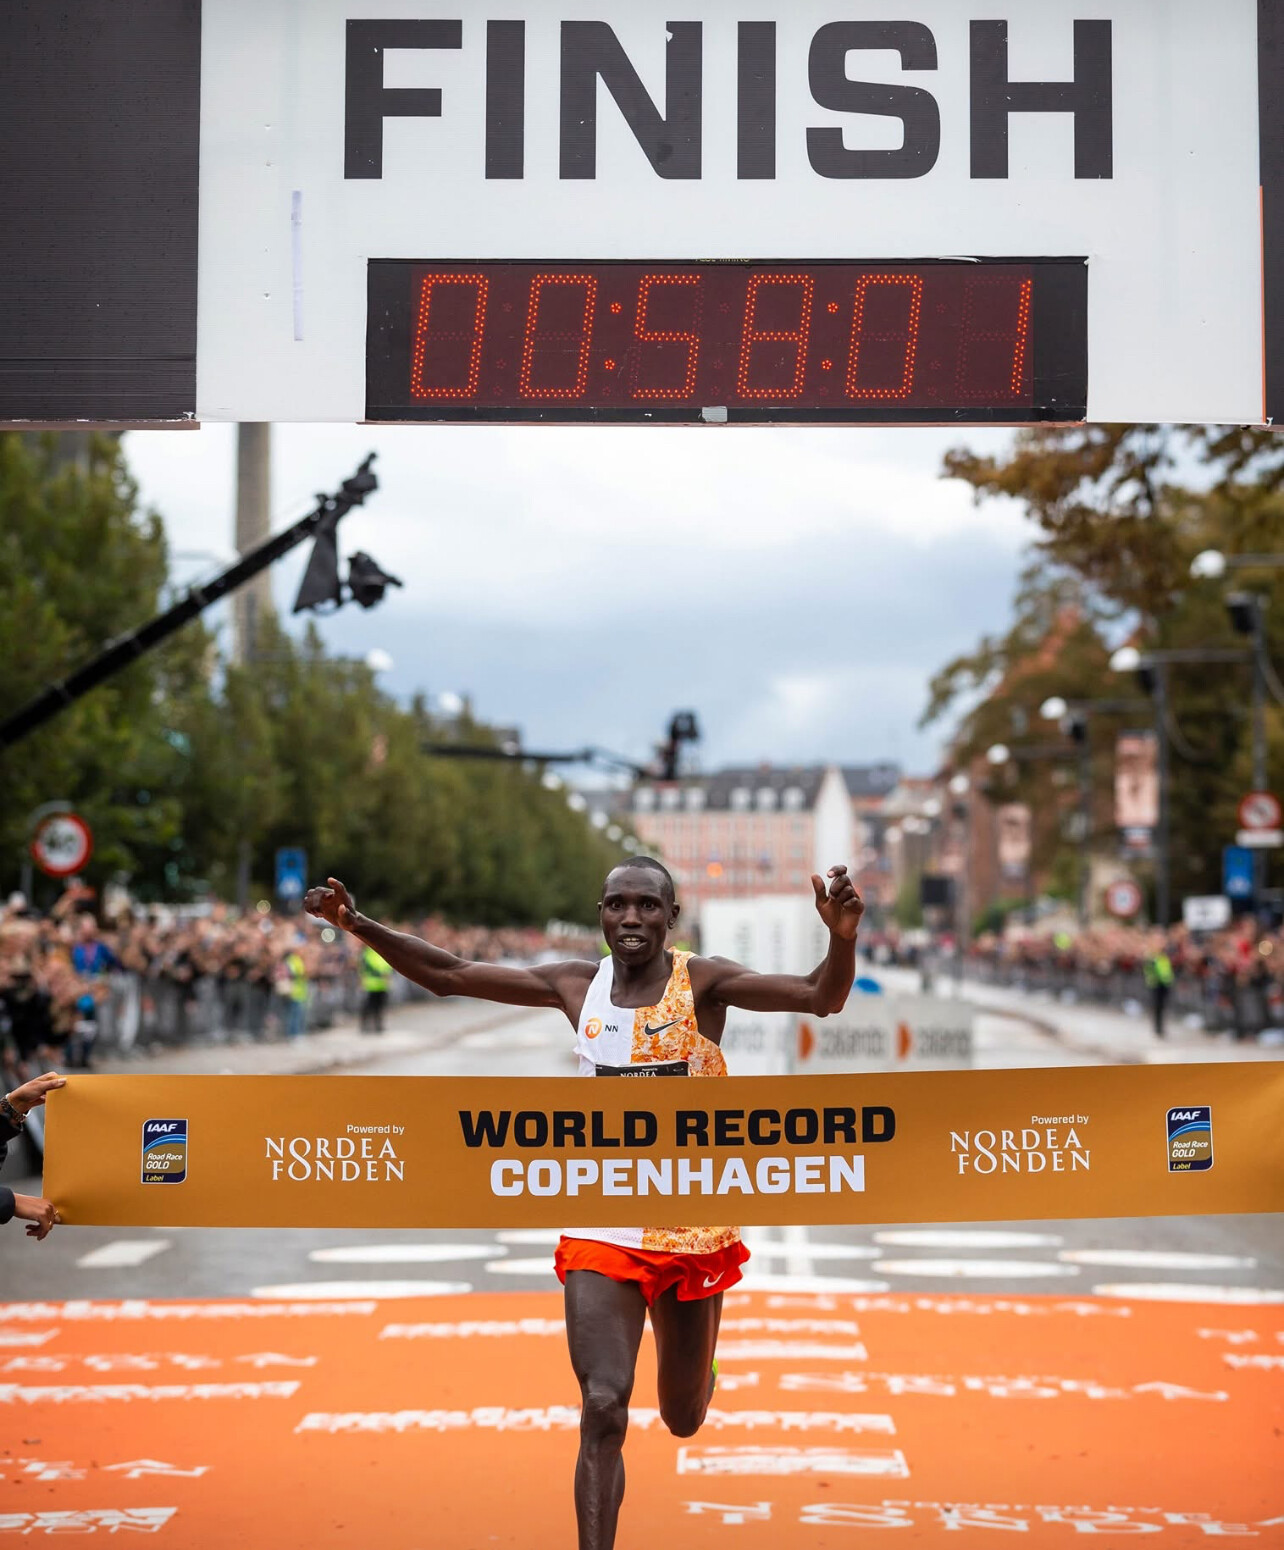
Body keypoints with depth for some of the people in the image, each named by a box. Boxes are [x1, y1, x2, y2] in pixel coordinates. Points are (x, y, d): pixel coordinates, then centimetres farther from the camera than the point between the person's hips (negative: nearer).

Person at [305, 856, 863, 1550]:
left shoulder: (703, 982, -10)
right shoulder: (577, 985, -2)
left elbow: (820, 997, -23)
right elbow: (448, 975, 3)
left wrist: (842, 939, -44)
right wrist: (360, 926, -8)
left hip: (693, 1228, -1)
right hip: (601, 1228, 1)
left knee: (683, 1418, 17)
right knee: (603, 1409, -15)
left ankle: (692, 1366, 54)